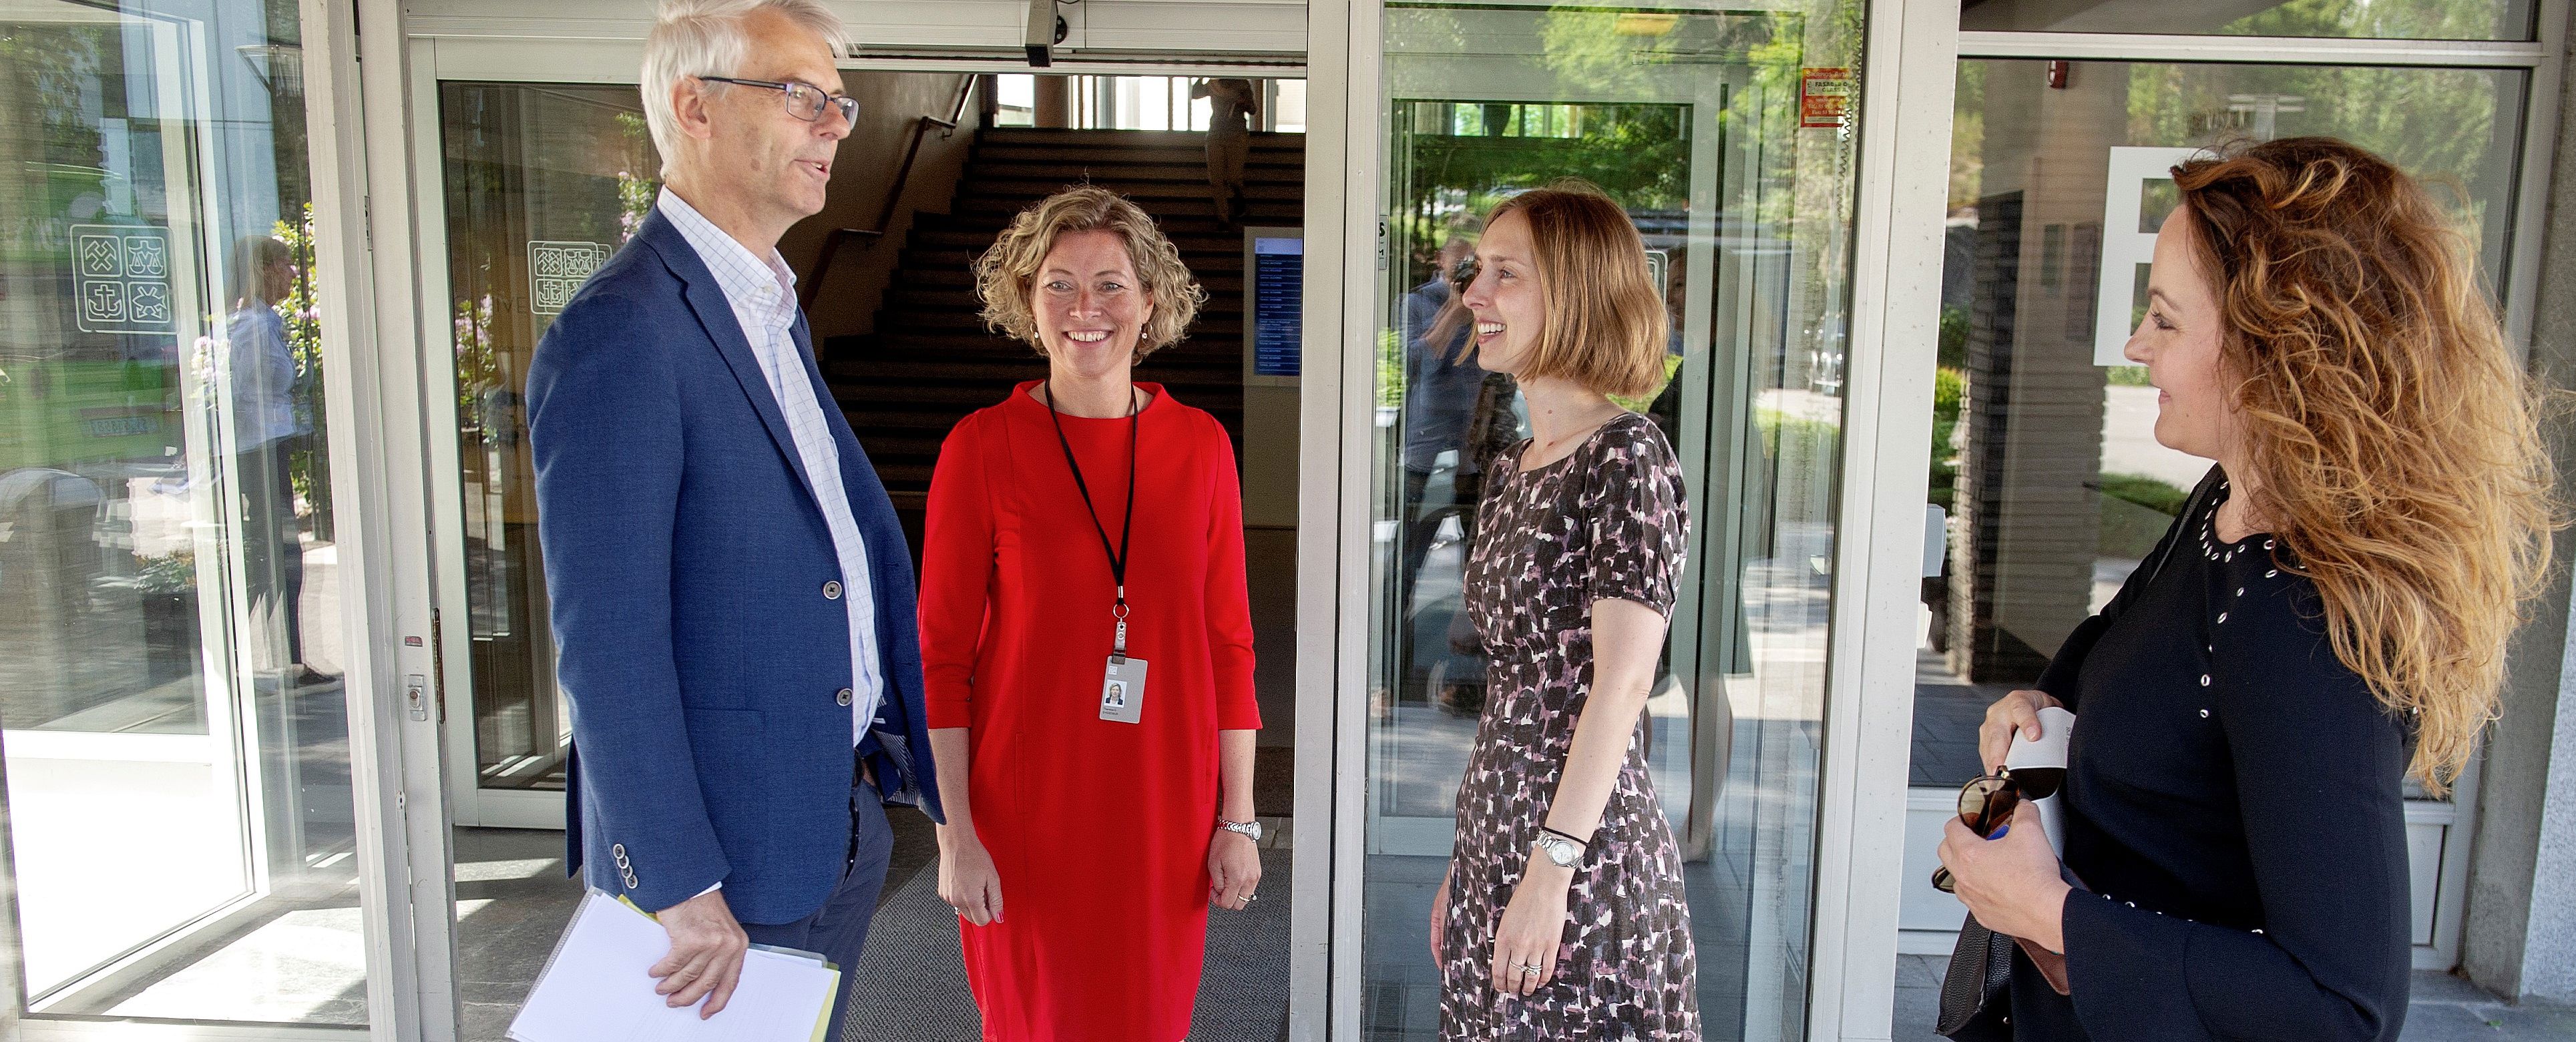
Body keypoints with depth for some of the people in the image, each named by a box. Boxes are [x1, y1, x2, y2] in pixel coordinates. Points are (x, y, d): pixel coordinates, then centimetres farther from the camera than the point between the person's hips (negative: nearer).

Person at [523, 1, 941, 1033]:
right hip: (728, 847, -8)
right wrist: (682, 888, -20)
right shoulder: (619, 335, -20)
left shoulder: (774, 313, 11)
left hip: (841, 817, 9)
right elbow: (607, 645, -22)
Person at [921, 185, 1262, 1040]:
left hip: (1165, 806, 2)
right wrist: (954, 834, -7)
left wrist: (1238, 819, 2)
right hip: (1025, 809, -2)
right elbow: (940, 655, -4)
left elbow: (1228, 642, 2)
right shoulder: (981, 448, -8)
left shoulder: (1200, 445, -1)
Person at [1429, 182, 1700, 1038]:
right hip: (1496, 840, 8)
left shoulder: (1626, 457, -12)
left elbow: (1622, 682, -20)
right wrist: (1468, 862, 16)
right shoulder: (1510, 471, 11)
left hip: (1584, 853, -8)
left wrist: (1552, 866, -23)